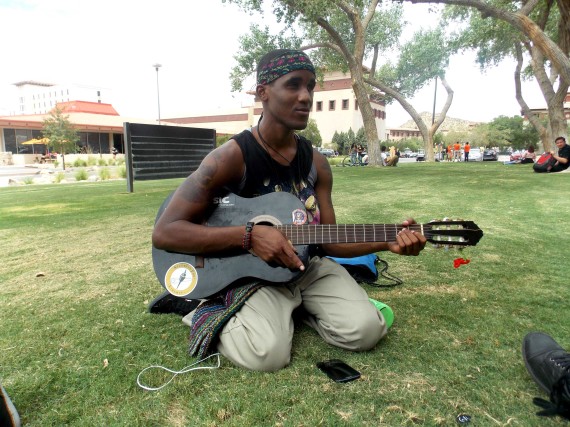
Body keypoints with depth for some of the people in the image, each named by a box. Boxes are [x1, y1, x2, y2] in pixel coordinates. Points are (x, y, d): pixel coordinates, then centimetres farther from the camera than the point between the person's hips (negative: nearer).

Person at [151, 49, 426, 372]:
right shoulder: (232, 157, -17)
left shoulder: (316, 162, 1)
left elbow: (327, 238, 4)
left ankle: (295, 306, 12)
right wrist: (250, 236, -28)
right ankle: (216, 315, 4)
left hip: (308, 266, 5)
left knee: (366, 330, -15)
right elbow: (165, 232, -20)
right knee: (267, 353, -28)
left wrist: (387, 241, -12)